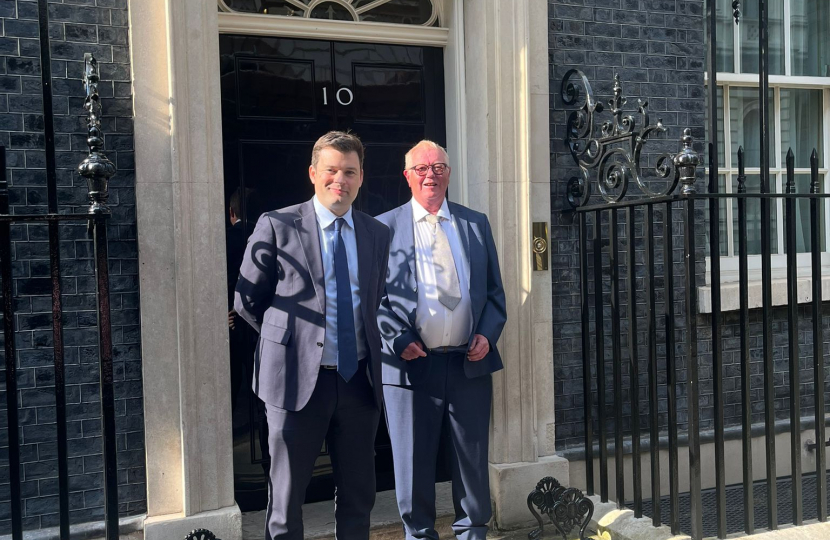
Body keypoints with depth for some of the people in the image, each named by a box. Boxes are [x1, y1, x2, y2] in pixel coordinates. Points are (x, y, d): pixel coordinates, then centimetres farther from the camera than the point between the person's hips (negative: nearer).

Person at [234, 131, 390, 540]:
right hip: (298, 378, -3)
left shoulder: (378, 235, 7)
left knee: (358, 492, 14)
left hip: (358, 380, 4)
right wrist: (288, 338, 5)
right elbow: (247, 300, 2)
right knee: (286, 495, 9)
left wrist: (369, 348, 10)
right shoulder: (276, 227, -4)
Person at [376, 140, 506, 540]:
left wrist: (488, 333, -2)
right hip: (409, 364, -2)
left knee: (472, 459, 11)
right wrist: (398, 339, -11)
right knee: (413, 462, 7)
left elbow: (494, 289, 13)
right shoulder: (385, 227, 4)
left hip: (470, 363, 2)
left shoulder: (476, 223, 12)